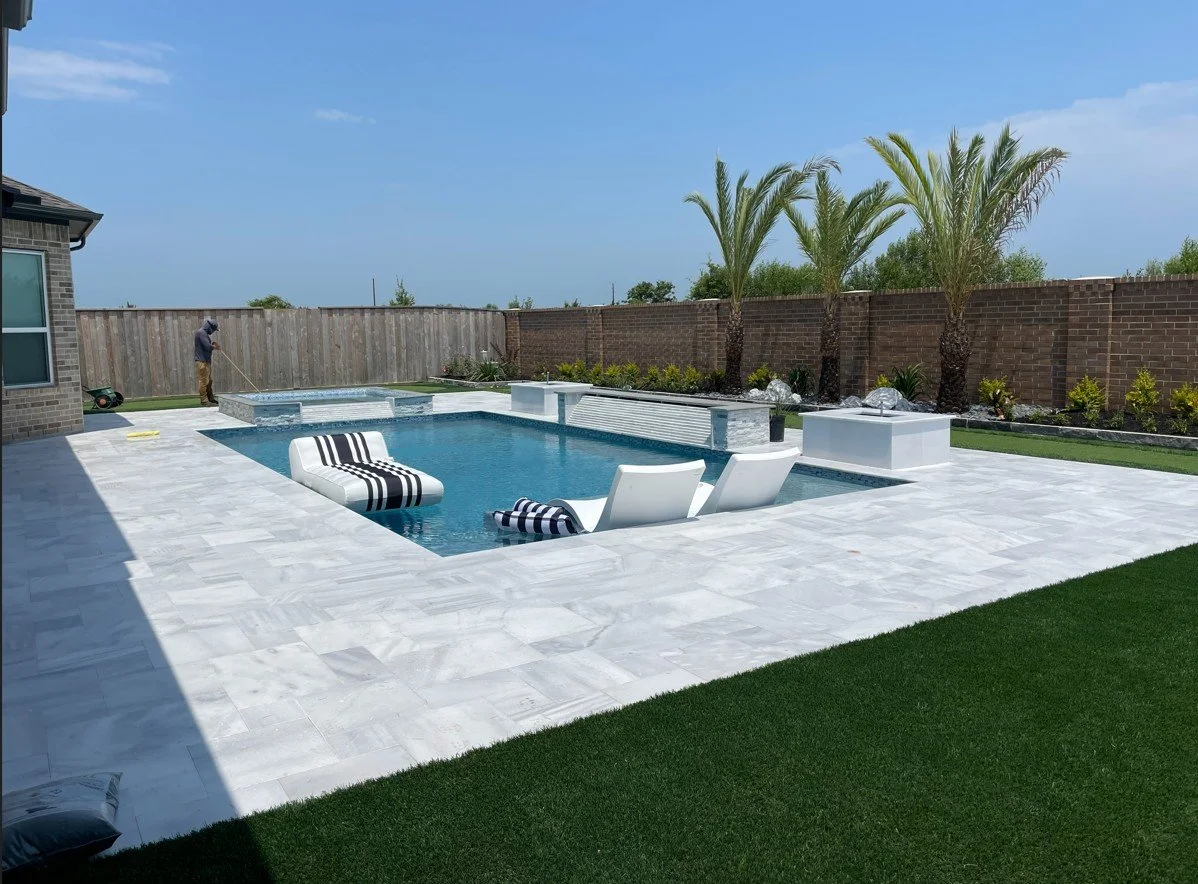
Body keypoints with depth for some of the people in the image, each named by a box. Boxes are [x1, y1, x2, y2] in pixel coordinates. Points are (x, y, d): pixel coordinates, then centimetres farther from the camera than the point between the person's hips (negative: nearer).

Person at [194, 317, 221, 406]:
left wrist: (212, 344, 5)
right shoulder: (201, 333, -13)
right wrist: (215, 347, -4)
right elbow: (207, 346, -21)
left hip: (207, 361, 10)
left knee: (209, 381, 16)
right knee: (203, 381, -8)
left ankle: (210, 398, 24)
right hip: (202, 361, -10)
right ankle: (204, 400, -7)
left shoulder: (205, 333, 18)